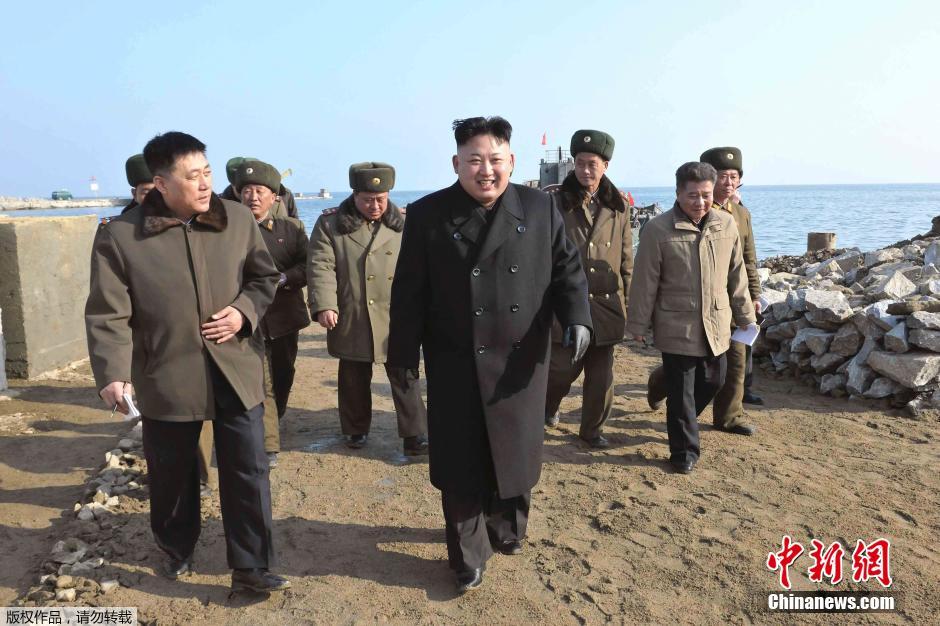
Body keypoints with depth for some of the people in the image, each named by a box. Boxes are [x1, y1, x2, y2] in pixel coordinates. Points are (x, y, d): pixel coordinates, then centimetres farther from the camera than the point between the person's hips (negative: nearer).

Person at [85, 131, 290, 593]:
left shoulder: (238, 220, -1)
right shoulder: (119, 235, -8)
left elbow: (265, 276, 10)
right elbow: (107, 314, -8)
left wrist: (244, 310, -9)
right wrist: (112, 373, -18)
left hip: (235, 368, 1)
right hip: (166, 376, -1)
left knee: (248, 470, 4)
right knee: (172, 475, 18)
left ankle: (250, 567, 18)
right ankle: (176, 551, 44)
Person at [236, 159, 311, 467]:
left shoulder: (292, 227, 5)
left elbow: (307, 266, -5)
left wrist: (280, 279, -20)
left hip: (284, 316, 3)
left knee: (283, 378, 18)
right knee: (259, 382, -8)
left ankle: (273, 426, 41)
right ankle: (268, 445, -2)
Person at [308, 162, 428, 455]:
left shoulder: (402, 225, 5)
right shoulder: (330, 224, 0)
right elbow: (320, 267, -8)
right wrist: (324, 305, -21)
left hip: (397, 320, 1)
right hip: (351, 322, 0)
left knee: (406, 378, 3)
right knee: (354, 380, 14)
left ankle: (415, 436, 10)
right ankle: (356, 430, 31)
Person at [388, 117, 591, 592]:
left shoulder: (540, 208, 2)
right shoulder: (428, 215, -5)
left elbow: (567, 269, 6)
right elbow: (409, 293, -4)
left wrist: (577, 318, -11)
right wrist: (404, 355, -5)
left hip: (522, 364, 3)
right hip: (456, 367, -2)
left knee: (516, 455, 17)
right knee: (461, 466, 7)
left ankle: (508, 531, 44)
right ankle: (468, 559, 28)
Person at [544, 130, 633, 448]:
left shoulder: (617, 207, 8)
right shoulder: (556, 203, -3)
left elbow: (627, 261, 11)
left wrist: (627, 302, 9)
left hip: (607, 305, 3)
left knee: (601, 374, 9)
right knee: (564, 367, -1)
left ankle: (592, 428, 28)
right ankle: (547, 405, 30)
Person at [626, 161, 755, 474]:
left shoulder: (726, 224, 2)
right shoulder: (658, 229, -11)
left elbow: (736, 274, 10)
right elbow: (645, 281, -8)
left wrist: (745, 315, 14)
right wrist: (639, 323, -5)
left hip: (716, 325, 5)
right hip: (677, 328, -5)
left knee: (713, 382, 18)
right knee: (681, 390, 4)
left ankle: (681, 422, 45)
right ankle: (684, 450, 20)